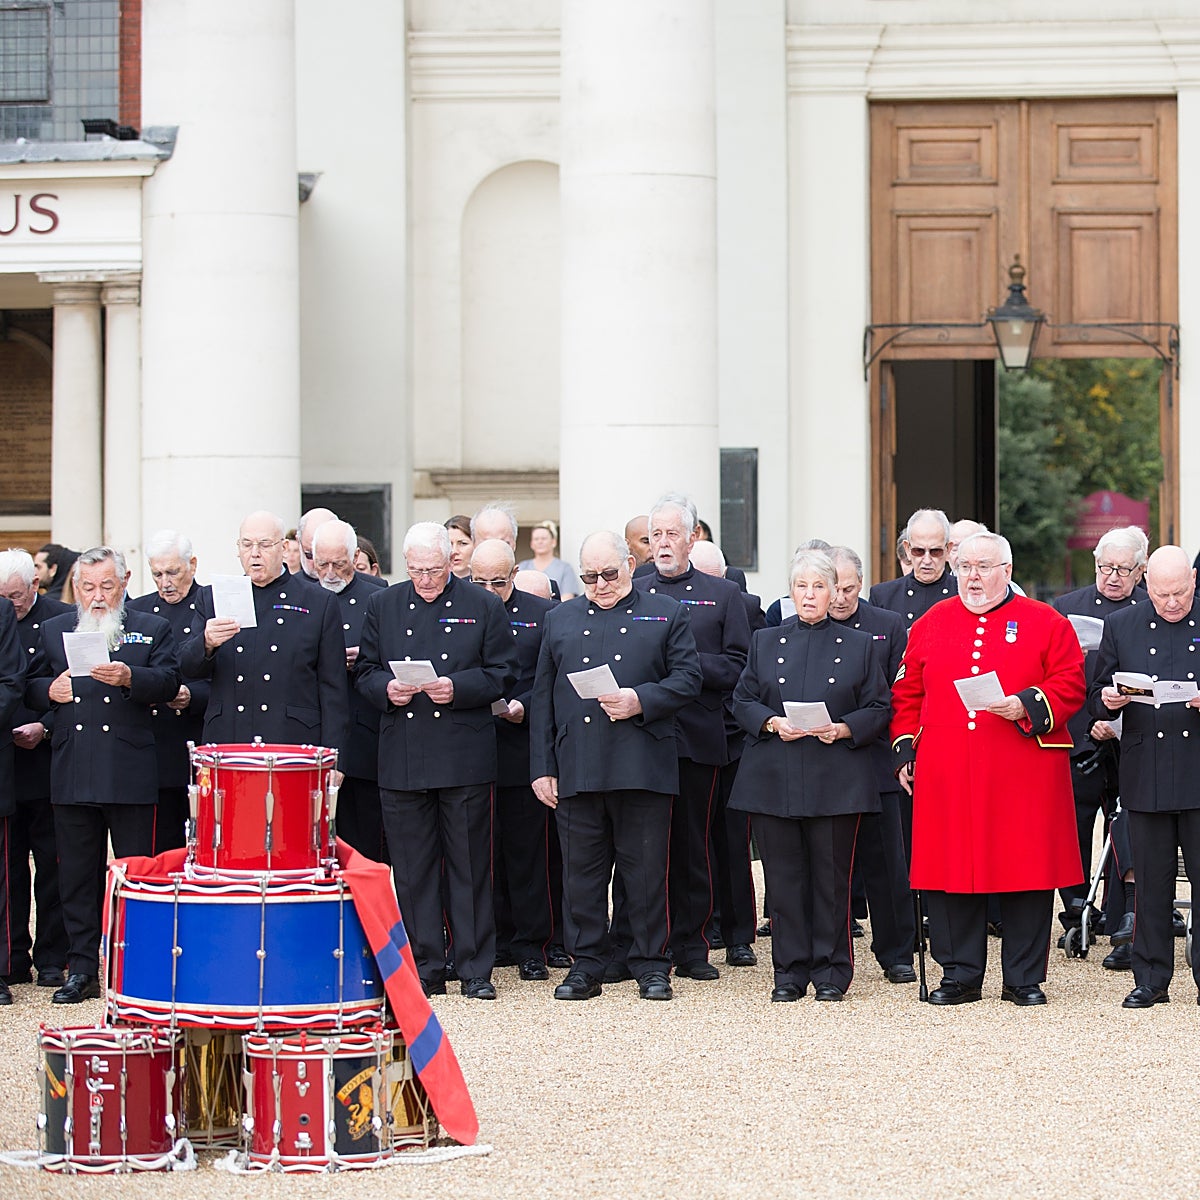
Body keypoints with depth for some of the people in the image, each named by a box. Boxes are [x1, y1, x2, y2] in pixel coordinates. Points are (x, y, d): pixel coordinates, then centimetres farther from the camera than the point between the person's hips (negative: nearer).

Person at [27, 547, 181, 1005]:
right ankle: (82, 970, 12)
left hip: (131, 774, -3)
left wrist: (129, 678, -24)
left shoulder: (152, 629, 8)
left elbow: (168, 682, -6)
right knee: (77, 875, 6)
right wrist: (49, 690, -7)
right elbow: (29, 688, 15)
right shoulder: (54, 631, 15)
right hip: (72, 774, 3)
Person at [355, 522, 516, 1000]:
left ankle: (475, 969, 7)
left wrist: (458, 688, -14)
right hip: (401, 759, 2)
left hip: (464, 758, -2)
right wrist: (386, 689, -9)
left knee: (470, 866, 1)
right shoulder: (383, 606, 11)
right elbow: (365, 672, 13)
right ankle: (424, 969, 11)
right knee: (411, 869, 4)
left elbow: (503, 673, 2)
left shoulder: (483, 606, 5)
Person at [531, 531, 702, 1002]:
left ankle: (651, 966, 9)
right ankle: (586, 966, 12)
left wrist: (641, 701, -14)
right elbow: (543, 698, 13)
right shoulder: (560, 620, 16)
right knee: (581, 872, 4)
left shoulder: (667, 615, 9)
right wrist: (542, 768, 6)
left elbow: (688, 679, 2)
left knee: (646, 872, 1)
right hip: (576, 768, 2)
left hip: (643, 766, -2)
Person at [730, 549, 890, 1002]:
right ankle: (790, 973, 8)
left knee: (831, 876, -1)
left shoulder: (858, 645, 9)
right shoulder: (766, 642, 13)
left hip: (837, 781, -1)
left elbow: (879, 710, 6)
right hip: (773, 778, 1)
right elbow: (743, 701, 10)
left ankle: (830, 972, 7)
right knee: (784, 877, 1)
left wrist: (842, 730, -12)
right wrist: (773, 723, -9)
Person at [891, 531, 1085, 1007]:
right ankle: (960, 975, 12)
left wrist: (1027, 707, -15)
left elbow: (1070, 685, 0)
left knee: (1027, 871, 0)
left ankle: (1025, 979, 9)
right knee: (951, 870, 2)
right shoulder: (931, 625, 13)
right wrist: (904, 750, 7)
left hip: (1024, 773, -2)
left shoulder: (1045, 623, 5)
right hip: (946, 774, 2)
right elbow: (907, 694, 15)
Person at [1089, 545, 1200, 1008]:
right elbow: (1095, 697, 12)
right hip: (1145, 775, 2)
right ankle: (1151, 979, 13)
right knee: (1151, 883, 6)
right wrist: (1108, 701, -10)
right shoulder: (1121, 626, 10)